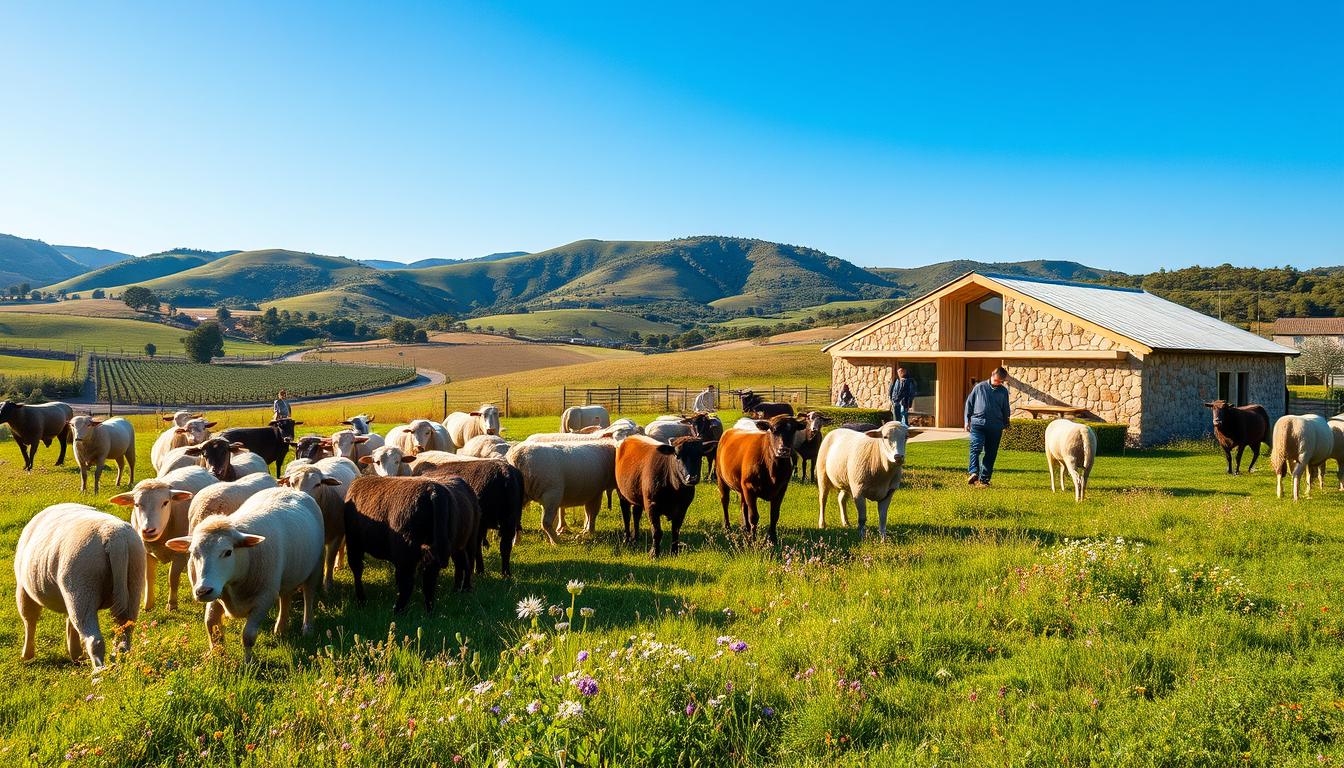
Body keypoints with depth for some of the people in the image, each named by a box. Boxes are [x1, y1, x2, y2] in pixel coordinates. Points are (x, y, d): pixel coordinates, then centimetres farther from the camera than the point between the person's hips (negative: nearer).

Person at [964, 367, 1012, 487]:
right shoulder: (979, 387, 6)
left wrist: (1005, 425, 20)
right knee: (976, 448, -19)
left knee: (991, 453, 3)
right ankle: (974, 473, -29)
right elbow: (969, 403, 11)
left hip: (995, 426, 2)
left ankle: (984, 479, 8)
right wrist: (967, 420, 6)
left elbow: (1006, 410, 21)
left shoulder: (1003, 391, 12)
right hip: (978, 423, -2)